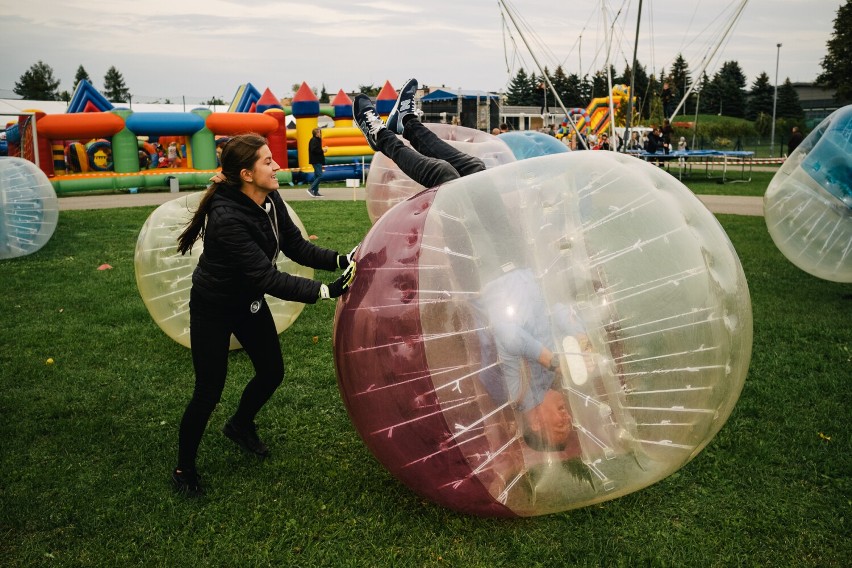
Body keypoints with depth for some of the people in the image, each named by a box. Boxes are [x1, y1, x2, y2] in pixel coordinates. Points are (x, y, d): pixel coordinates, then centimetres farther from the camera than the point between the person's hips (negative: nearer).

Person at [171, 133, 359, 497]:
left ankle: (240, 426, 45)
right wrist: (326, 291, -38)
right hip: (214, 309, -7)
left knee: (272, 372, 14)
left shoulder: (270, 200, -12)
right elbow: (268, 278, -37)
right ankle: (184, 469, 24)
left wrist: (341, 260, -22)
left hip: (249, 301, 8)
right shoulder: (227, 219, -35)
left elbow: (297, 247, -7)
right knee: (209, 391, 0)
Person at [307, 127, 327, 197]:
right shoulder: (314, 140, -15)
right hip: (316, 161, -11)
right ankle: (311, 189, -11)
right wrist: (322, 150, -15)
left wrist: (323, 149, 6)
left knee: (317, 176, 11)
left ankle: (316, 192, 14)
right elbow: (314, 150, -24)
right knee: (319, 175, -13)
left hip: (317, 160, 11)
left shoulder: (317, 140, 16)